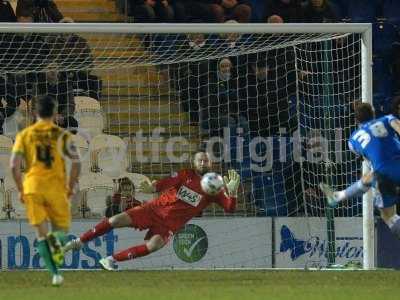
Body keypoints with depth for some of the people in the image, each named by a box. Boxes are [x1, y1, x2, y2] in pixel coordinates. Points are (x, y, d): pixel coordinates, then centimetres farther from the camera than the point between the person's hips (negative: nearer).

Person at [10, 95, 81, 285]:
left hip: (32, 187, 1)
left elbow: (14, 165, -1)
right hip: (56, 187, -1)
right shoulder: (61, 135, 3)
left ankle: (55, 274, -5)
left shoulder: (24, 135, 6)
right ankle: (55, 240, -27)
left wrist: (20, 190, 10)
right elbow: (76, 162, -5)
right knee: (61, 229, 11)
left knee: (41, 234, 8)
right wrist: (71, 187, 7)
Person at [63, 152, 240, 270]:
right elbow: (165, 183, -12)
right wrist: (152, 188, -35)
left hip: (171, 223, 0)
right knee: (116, 221, -13)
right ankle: (79, 242, 4)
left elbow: (230, 208, -5)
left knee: (154, 245, -30)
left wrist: (232, 191, -25)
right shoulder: (186, 175, 2)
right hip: (156, 208, 0)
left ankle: (111, 260, -19)